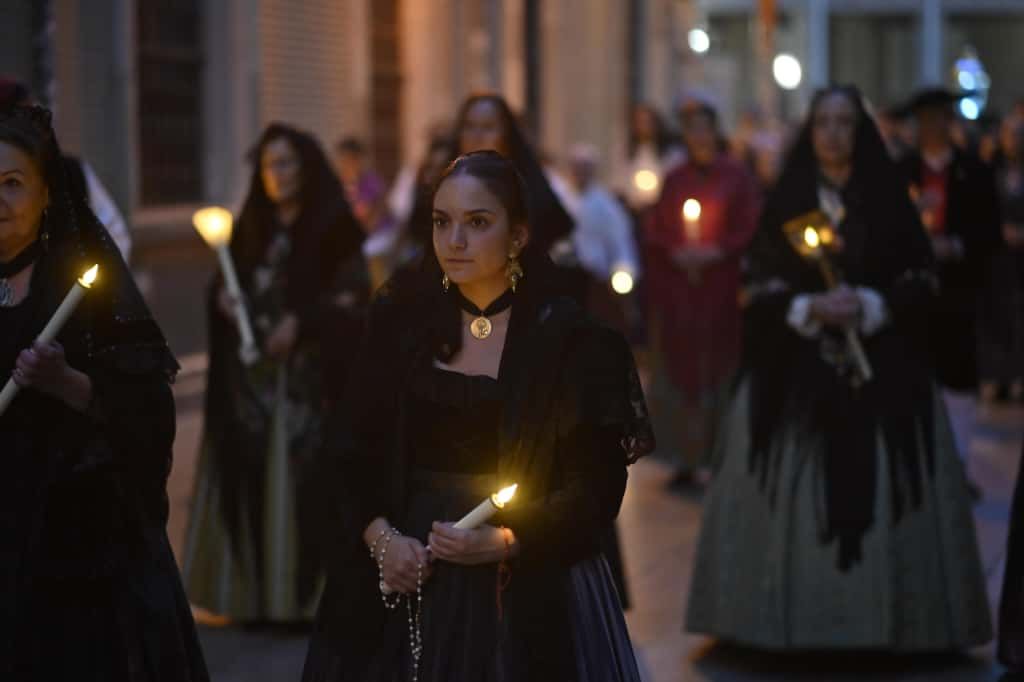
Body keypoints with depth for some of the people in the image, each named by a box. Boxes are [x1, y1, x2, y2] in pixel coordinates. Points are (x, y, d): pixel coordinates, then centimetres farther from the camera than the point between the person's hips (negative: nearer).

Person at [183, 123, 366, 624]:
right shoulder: (251, 225, 15)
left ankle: (306, 593, -4)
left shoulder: (334, 224, -2)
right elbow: (226, 285, 20)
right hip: (250, 373, 5)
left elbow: (356, 292, -8)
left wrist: (301, 320, -17)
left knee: (303, 476, -9)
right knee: (250, 476, 0)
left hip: (306, 373, -5)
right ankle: (255, 593, 5)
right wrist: (222, 298, -3)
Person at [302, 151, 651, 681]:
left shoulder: (569, 339, -8)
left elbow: (595, 486, -8)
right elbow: (355, 452, 5)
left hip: (526, 592, -3)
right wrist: (379, 535, -11)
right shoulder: (401, 321, 3)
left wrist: (504, 542, -19)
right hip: (408, 582, 3)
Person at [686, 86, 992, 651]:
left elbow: (920, 281, 2)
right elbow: (761, 287, 1)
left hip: (881, 368, 0)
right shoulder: (785, 202, 4)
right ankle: (796, 615, 4)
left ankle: (883, 615, 6)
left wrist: (870, 306, -15)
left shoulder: (889, 198, 4)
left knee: (881, 486, -2)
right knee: (795, 491, -2)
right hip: (798, 369, 0)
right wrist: (809, 309, -16)